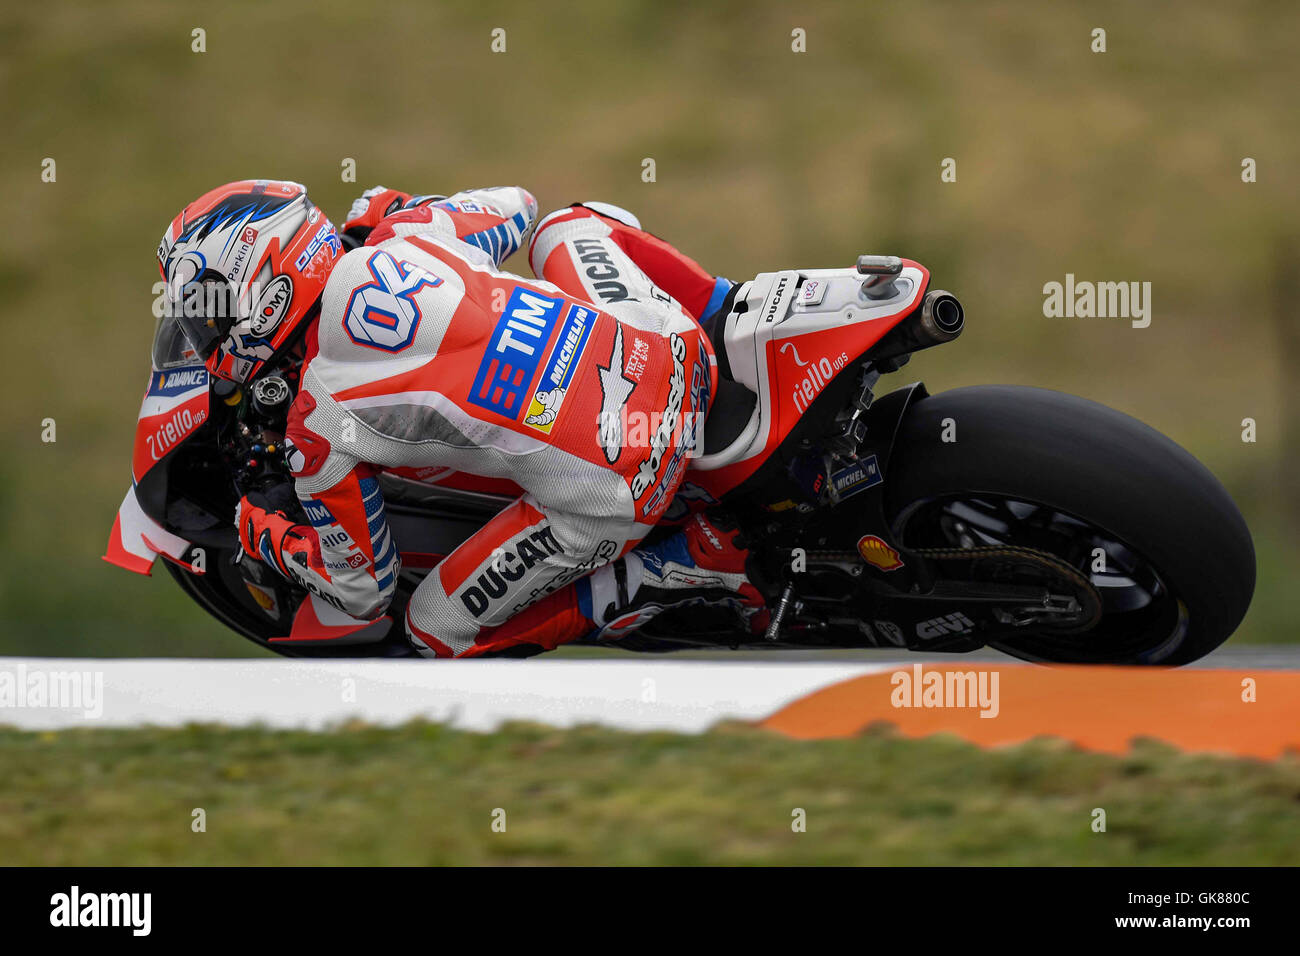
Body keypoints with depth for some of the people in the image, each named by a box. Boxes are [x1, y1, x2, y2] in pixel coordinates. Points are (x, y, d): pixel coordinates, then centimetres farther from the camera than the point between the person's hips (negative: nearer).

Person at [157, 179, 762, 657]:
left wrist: (258, 535, 24)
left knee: (440, 631, 14)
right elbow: (515, 205, 28)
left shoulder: (319, 428, -6)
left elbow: (365, 590, 6)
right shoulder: (404, 234, 5)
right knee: (570, 224, 35)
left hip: (614, 485, -6)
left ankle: (692, 564, 4)